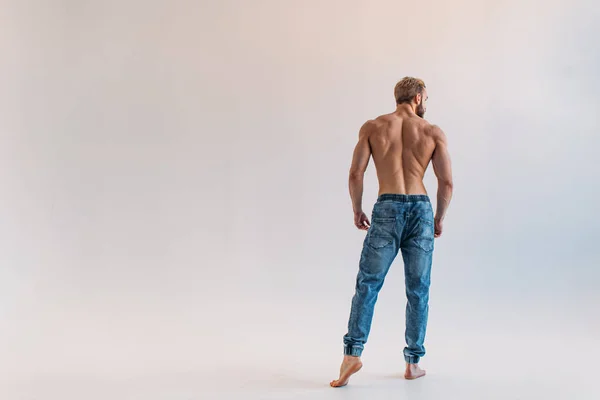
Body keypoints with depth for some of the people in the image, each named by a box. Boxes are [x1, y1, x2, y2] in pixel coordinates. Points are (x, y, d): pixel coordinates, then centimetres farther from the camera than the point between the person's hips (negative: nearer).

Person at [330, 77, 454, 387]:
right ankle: (413, 362, 15)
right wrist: (440, 218, 15)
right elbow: (447, 181, 1)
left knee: (367, 285, 3)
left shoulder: (372, 127, 6)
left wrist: (357, 211, 13)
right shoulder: (433, 132, 7)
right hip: (421, 210, 1)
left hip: (387, 209, -1)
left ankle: (353, 352, -10)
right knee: (418, 290, 10)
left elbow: (356, 173, -1)